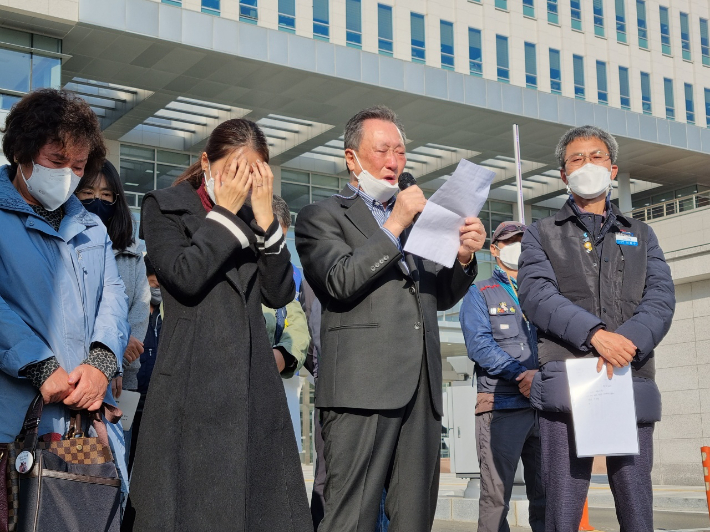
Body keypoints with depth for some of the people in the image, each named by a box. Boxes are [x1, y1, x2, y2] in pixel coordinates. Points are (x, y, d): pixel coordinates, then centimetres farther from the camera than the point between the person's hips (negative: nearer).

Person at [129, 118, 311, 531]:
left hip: (255, 382, 5)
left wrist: (264, 215, -3)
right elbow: (185, 277, -13)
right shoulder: (164, 207, 4)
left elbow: (280, 293, 5)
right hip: (193, 384, -4)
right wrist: (225, 210, -8)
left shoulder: (253, 218, 16)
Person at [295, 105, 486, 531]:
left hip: (422, 387, 6)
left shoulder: (416, 218, 26)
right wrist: (394, 226, -10)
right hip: (363, 384, -6)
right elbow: (340, 282, -9)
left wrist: (464, 258, 3)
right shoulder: (322, 216, 8)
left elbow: (441, 297, 22)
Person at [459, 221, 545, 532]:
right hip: (501, 405, -4)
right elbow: (479, 345, -6)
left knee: (547, 493, 4)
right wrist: (522, 374, -15)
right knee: (496, 494, -5)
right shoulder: (480, 294, 9)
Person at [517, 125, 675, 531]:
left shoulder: (641, 235, 21)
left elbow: (661, 298, 6)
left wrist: (630, 339, -15)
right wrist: (595, 333, -17)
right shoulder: (542, 234, 15)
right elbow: (536, 294, -3)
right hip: (567, 381, -2)